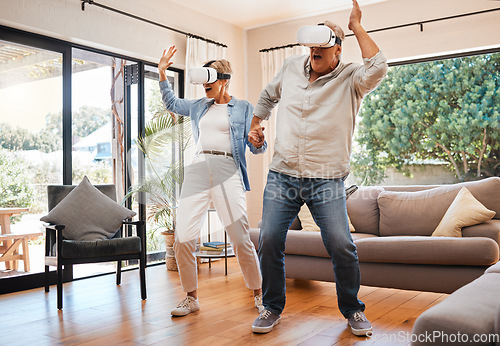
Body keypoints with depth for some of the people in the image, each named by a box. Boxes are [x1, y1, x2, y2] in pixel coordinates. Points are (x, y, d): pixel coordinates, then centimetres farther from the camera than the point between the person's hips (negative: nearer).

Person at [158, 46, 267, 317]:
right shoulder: (199, 106, 22)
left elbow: (256, 147, 3)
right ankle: (191, 298, 12)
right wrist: (162, 72, 28)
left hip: (227, 172, -4)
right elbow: (171, 103, 38)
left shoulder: (243, 108, 9)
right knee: (183, 238, -4)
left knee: (240, 238, -8)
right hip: (197, 170, 4)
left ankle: (259, 294, 12)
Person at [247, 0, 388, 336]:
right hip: (282, 176, 3)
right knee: (269, 241, -3)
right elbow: (268, 95, 30)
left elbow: (378, 68, -25)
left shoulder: (351, 79, -2)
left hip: (327, 181, -3)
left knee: (342, 246, -9)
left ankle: (353, 310, 17)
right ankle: (272, 307, 19)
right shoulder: (291, 67, 12)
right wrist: (255, 124, 20)